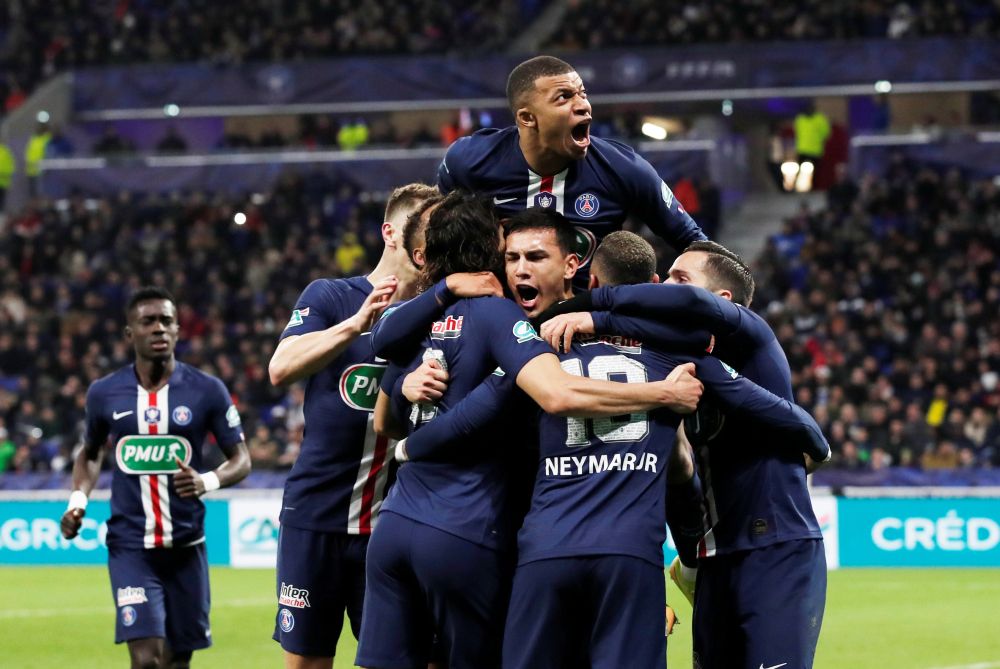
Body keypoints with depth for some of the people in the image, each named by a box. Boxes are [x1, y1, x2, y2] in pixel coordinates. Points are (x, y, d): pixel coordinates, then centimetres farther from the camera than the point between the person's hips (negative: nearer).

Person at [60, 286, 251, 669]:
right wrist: (79, 499, 2)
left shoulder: (207, 391, -2)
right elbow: (90, 453, 20)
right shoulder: (104, 393, 3)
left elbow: (241, 459, 1)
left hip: (185, 547, 1)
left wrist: (207, 482, -20)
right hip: (130, 547, -1)